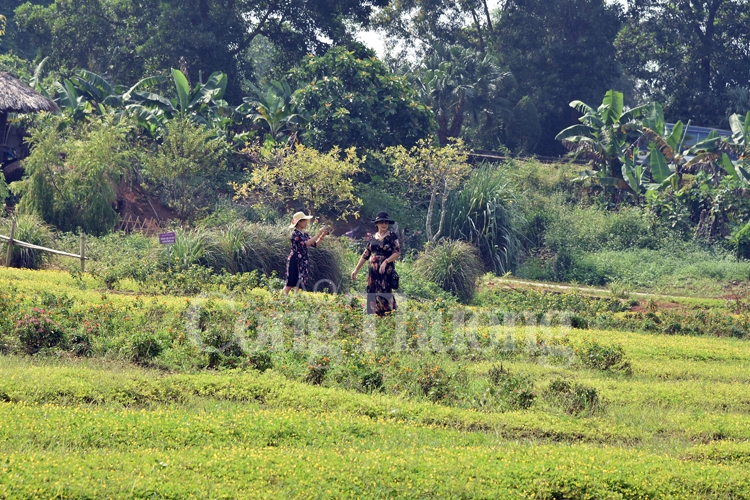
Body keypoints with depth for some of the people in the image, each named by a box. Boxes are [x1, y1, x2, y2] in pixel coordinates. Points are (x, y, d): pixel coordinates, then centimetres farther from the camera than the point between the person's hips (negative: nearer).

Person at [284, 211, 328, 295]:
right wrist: (318, 235, -23)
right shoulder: (295, 233, -11)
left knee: (299, 285, 5)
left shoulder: (305, 234, 14)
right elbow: (305, 244, -23)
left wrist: (323, 235, 1)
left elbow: (315, 244, 14)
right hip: (295, 261, -8)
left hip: (303, 262, 8)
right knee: (290, 284, -9)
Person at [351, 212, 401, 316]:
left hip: (386, 270, -5)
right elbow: (365, 255, 17)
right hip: (373, 271, 5)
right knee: (372, 294, 1)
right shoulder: (373, 237, 13)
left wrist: (385, 262, -20)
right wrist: (356, 269, 14)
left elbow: (397, 252, -8)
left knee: (383, 294, -14)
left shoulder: (391, 236, -1)